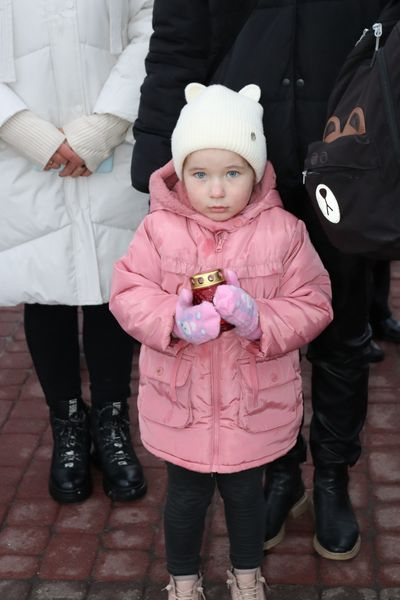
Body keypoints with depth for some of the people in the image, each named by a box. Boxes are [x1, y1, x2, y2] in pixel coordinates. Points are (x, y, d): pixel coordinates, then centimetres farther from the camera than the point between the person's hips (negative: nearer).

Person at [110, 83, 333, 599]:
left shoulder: (282, 232, -12)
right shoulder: (160, 229, -11)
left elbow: (312, 305, -8)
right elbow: (128, 294, -9)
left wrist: (260, 321, -26)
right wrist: (175, 321, -27)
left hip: (256, 403, 0)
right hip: (180, 401, 0)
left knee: (245, 493, 20)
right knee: (187, 495, 17)